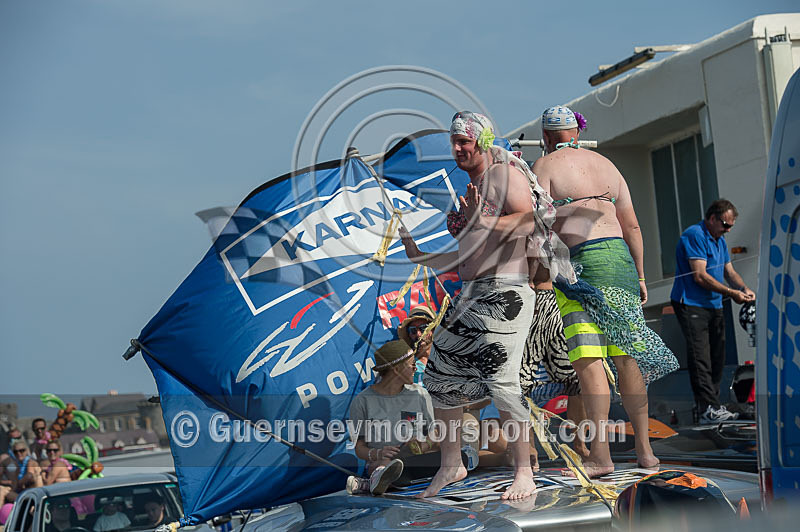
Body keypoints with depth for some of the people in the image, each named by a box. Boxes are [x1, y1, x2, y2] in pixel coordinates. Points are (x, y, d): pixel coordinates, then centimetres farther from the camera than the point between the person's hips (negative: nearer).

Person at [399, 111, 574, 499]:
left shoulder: (505, 174, -3)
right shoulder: (466, 189, 22)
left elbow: (528, 222, -18)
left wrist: (482, 221, -30)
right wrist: (422, 257, 18)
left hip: (505, 291, -9)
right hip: (470, 293, 9)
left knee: (501, 380, -15)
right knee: (440, 375, 9)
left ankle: (524, 473, -6)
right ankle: (451, 465, 22)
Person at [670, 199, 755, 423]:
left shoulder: (720, 240, 17)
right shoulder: (694, 235, -14)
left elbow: (729, 272, 18)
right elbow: (700, 276, -19)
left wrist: (745, 289, -2)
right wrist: (732, 293, -18)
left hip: (714, 306, 9)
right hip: (691, 305, -9)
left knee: (716, 358, 9)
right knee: (701, 358, -13)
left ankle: (712, 404, 15)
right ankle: (708, 409, -16)